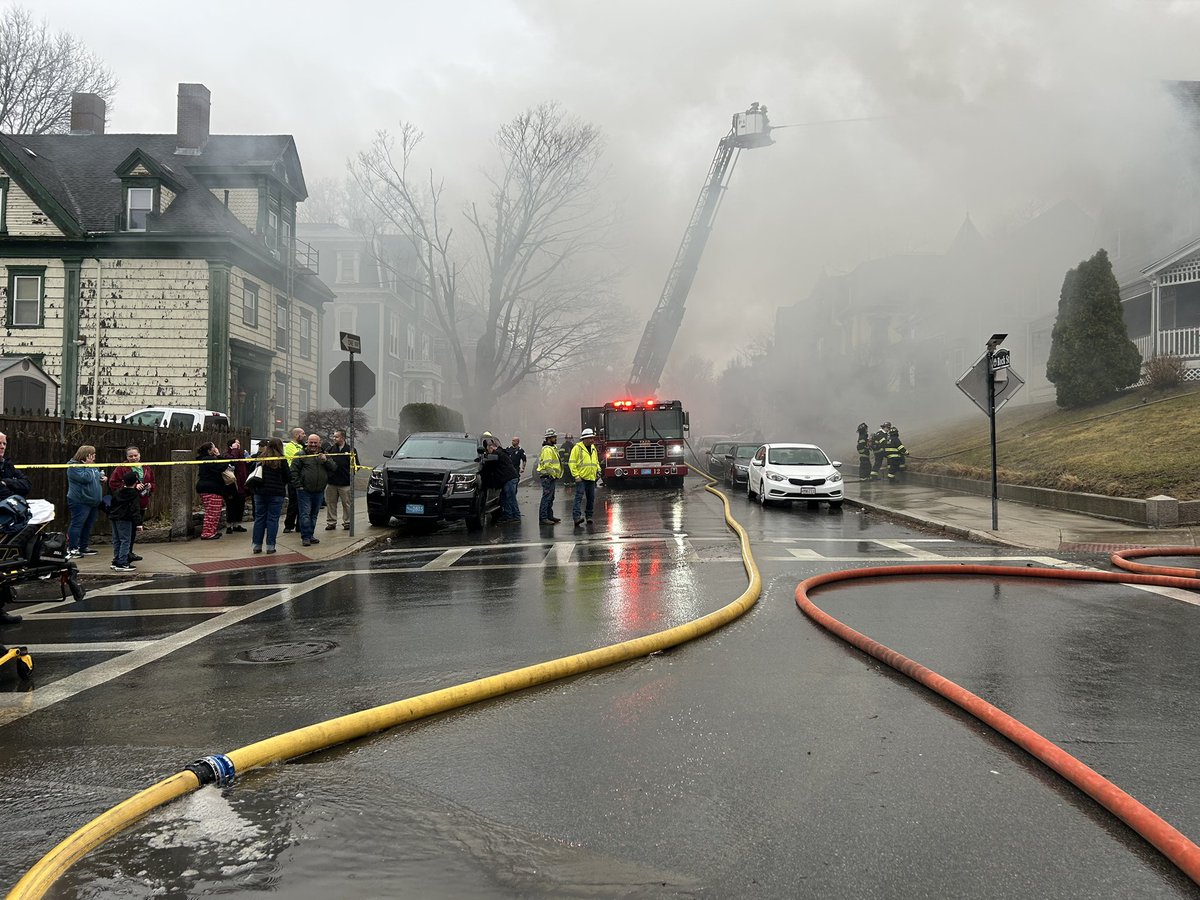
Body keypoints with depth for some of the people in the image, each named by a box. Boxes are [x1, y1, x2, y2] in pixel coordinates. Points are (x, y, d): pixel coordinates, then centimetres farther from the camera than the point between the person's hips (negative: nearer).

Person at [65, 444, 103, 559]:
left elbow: (97, 478, 30)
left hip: (93, 501, 9)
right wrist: (88, 466, -13)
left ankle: (83, 547, 20)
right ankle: (72, 548, -6)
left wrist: (102, 478, 7)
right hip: (80, 501, -9)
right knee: (77, 524, -8)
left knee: (88, 525, 12)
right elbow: (86, 478, -24)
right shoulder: (74, 467, -11)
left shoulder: (93, 467, 16)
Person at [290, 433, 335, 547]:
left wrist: (325, 460, -13)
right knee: (305, 514, -7)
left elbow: (333, 468, 4)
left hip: (319, 491, 5)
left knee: (314, 514, 12)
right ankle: (305, 537, -5)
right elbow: (293, 470, -5)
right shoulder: (301, 455, -2)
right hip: (304, 491, -5)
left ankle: (310, 535, 21)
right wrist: (298, 485, -10)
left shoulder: (324, 455, 12)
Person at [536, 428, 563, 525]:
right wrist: (552, 474, -18)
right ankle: (543, 518, -12)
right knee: (546, 497, -12)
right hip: (548, 477, -11)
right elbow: (547, 464, -23)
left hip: (552, 477, 11)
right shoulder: (547, 449, -15)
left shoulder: (553, 448, 19)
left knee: (550, 498, 16)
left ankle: (550, 516, 23)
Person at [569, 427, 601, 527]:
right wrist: (576, 475, -15)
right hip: (581, 478, -7)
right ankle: (577, 517, -23)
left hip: (591, 478, 7)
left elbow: (596, 461, 28)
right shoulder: (577, 448, -6)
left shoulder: (593, 448, 16)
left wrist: (598, 470, 12)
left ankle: (589, 516, 21)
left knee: (591, 498, 10)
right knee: (579, 497, -15)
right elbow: (572, 463, -9)